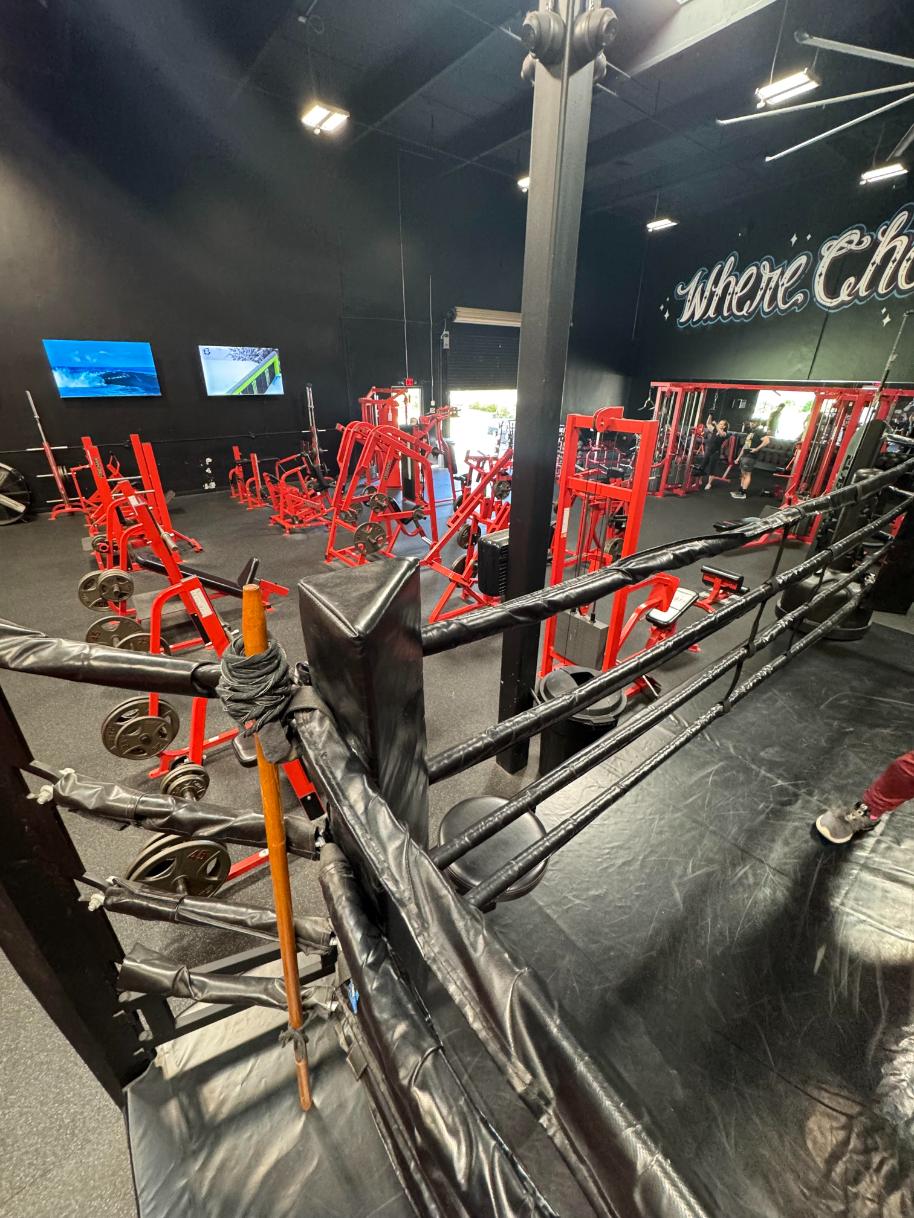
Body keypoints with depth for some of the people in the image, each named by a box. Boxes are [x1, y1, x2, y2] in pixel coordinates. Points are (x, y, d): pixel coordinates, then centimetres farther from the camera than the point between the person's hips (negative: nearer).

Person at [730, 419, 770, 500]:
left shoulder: (760, 432, -9)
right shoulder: (750, 432, 19)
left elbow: (767, 440, -24)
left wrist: (757, 449, -22)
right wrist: (739, 457, 20)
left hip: (750, 457, -9)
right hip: (744, 456, 9)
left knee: (747, 474, -6)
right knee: (743, 473, 12)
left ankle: (743, 493, -5)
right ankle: (740, 491, 19)